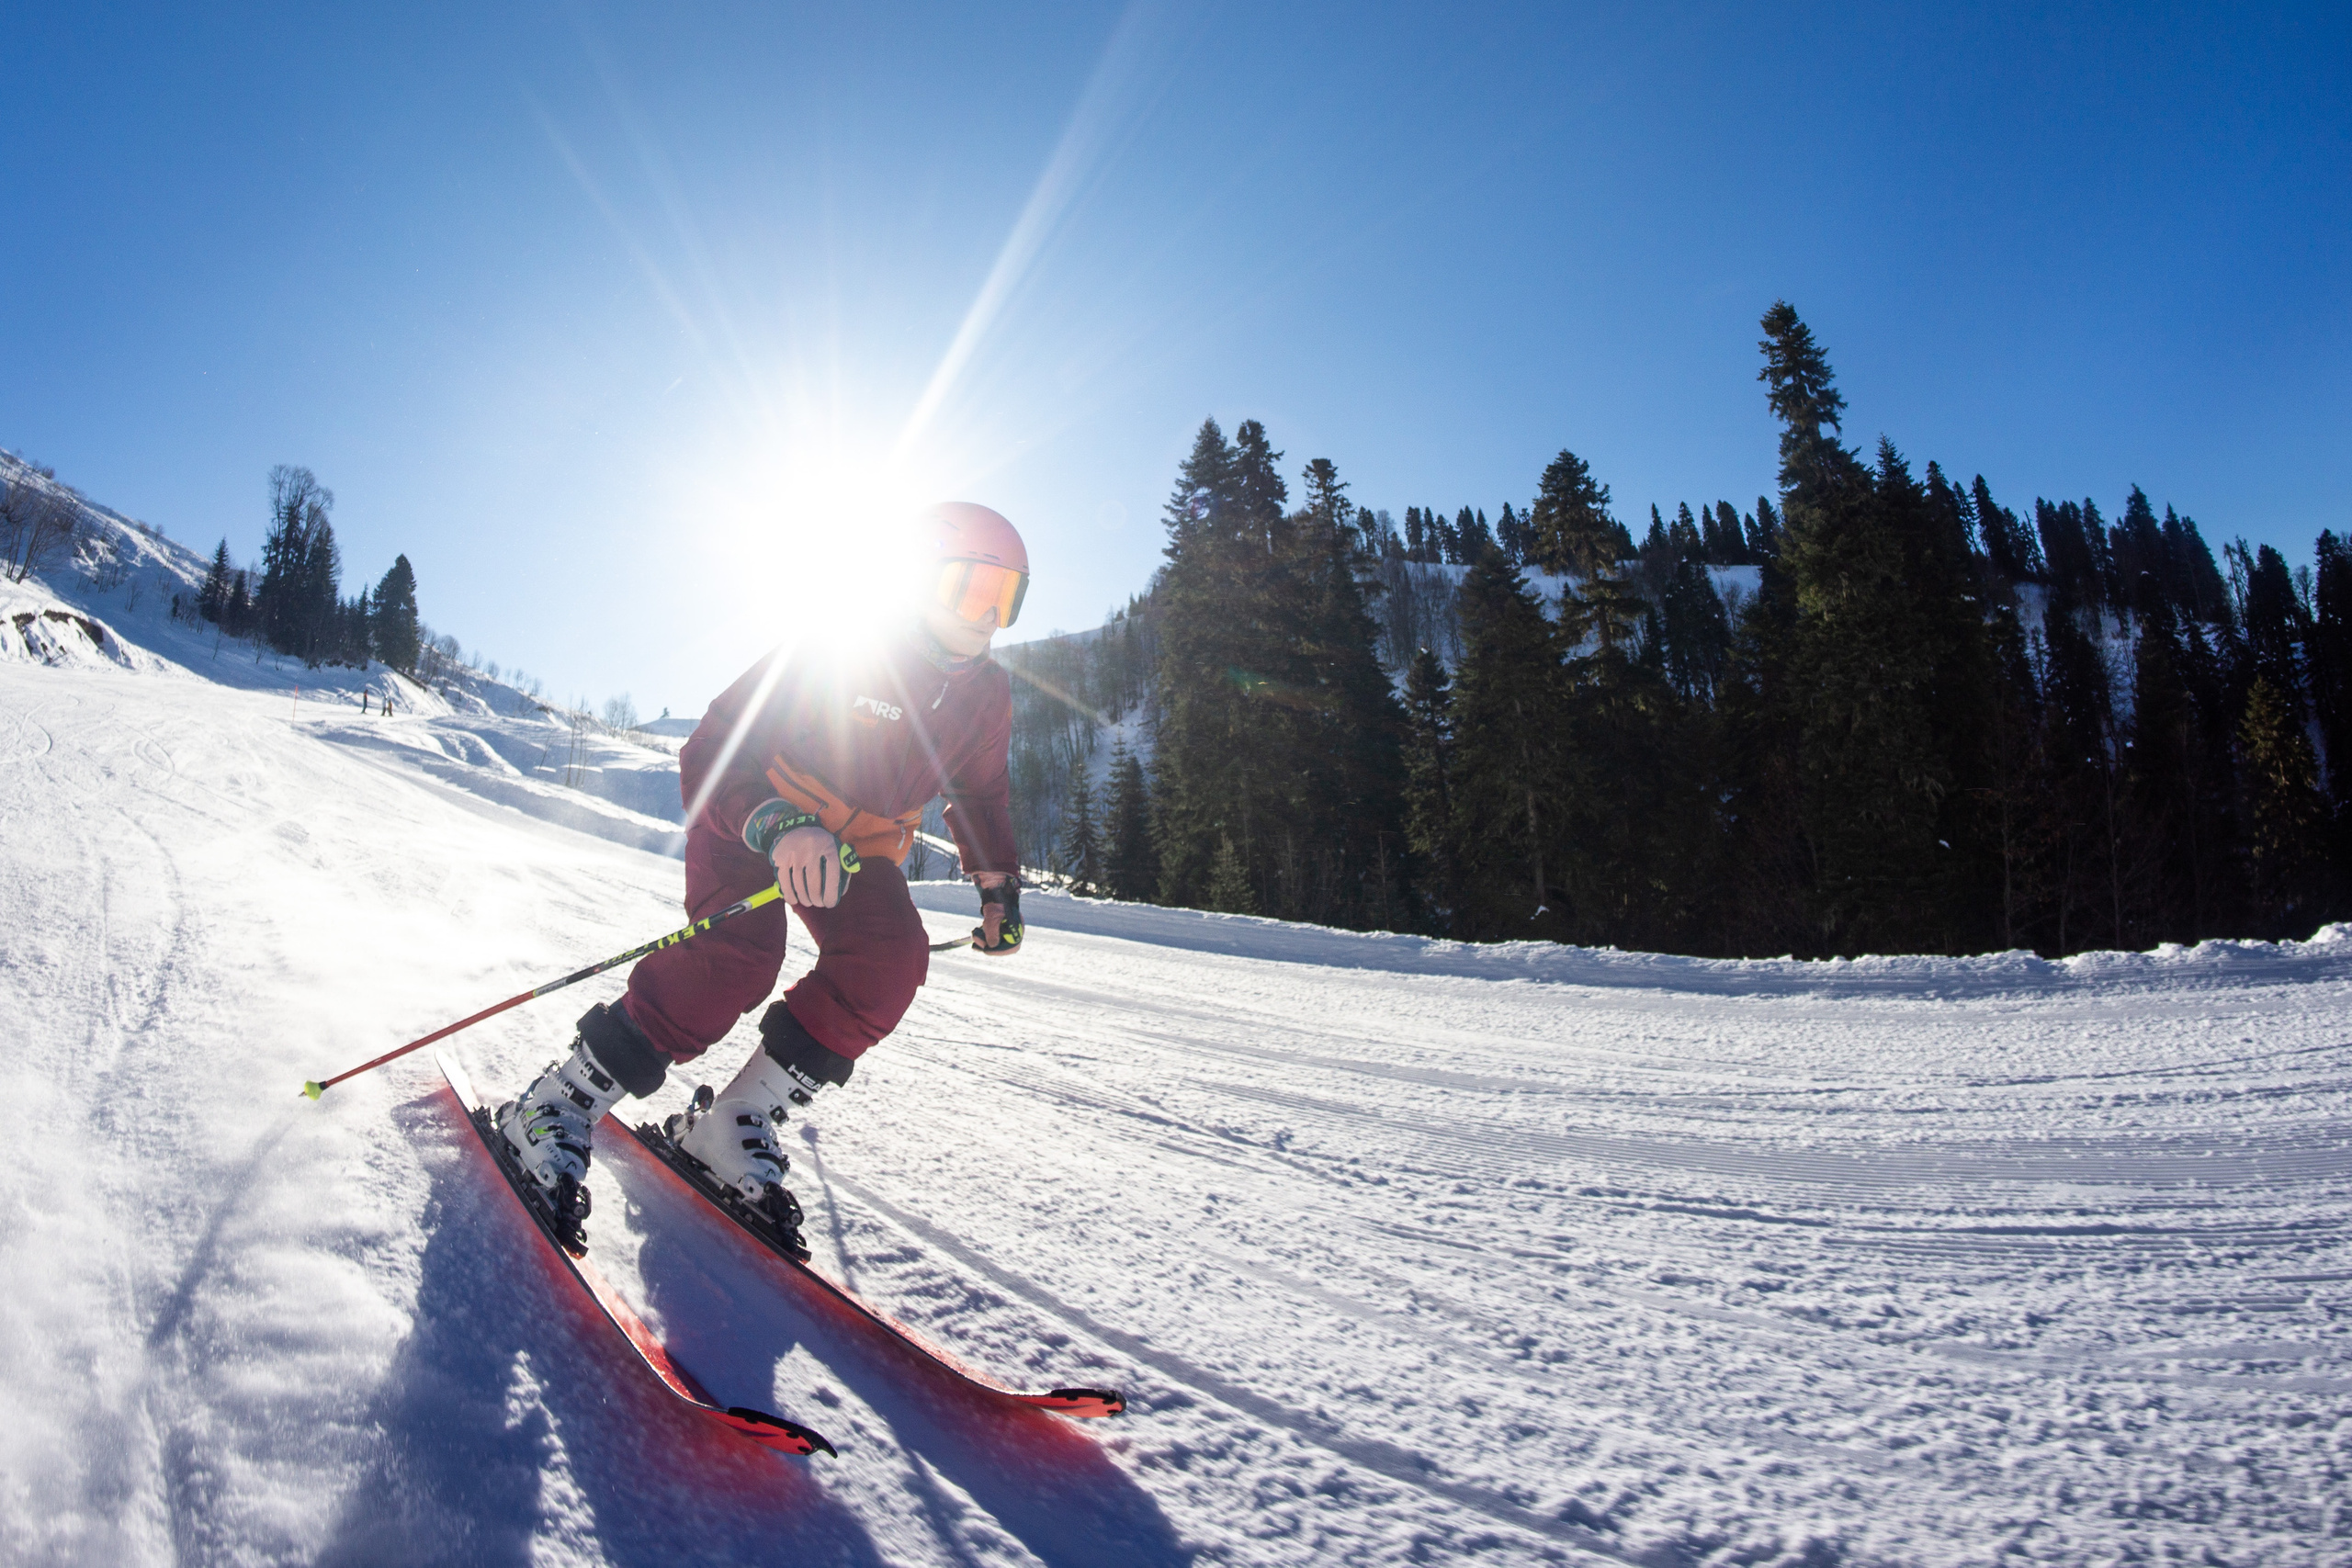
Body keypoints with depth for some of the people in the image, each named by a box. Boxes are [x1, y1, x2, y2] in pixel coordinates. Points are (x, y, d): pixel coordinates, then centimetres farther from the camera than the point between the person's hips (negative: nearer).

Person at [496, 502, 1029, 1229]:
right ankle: (562, 1102, -13)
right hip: (750, 819, -5)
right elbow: (715, 752, -29)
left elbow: (980, 795, 16)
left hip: (861, 845, 6)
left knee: (890, 958, -22)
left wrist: (1000, 887, 9)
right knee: (738, 956, -29)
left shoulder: (988, 694, -5)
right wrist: (778, 824, -48)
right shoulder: (837, 651, -24)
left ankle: (735, 1120, -12)